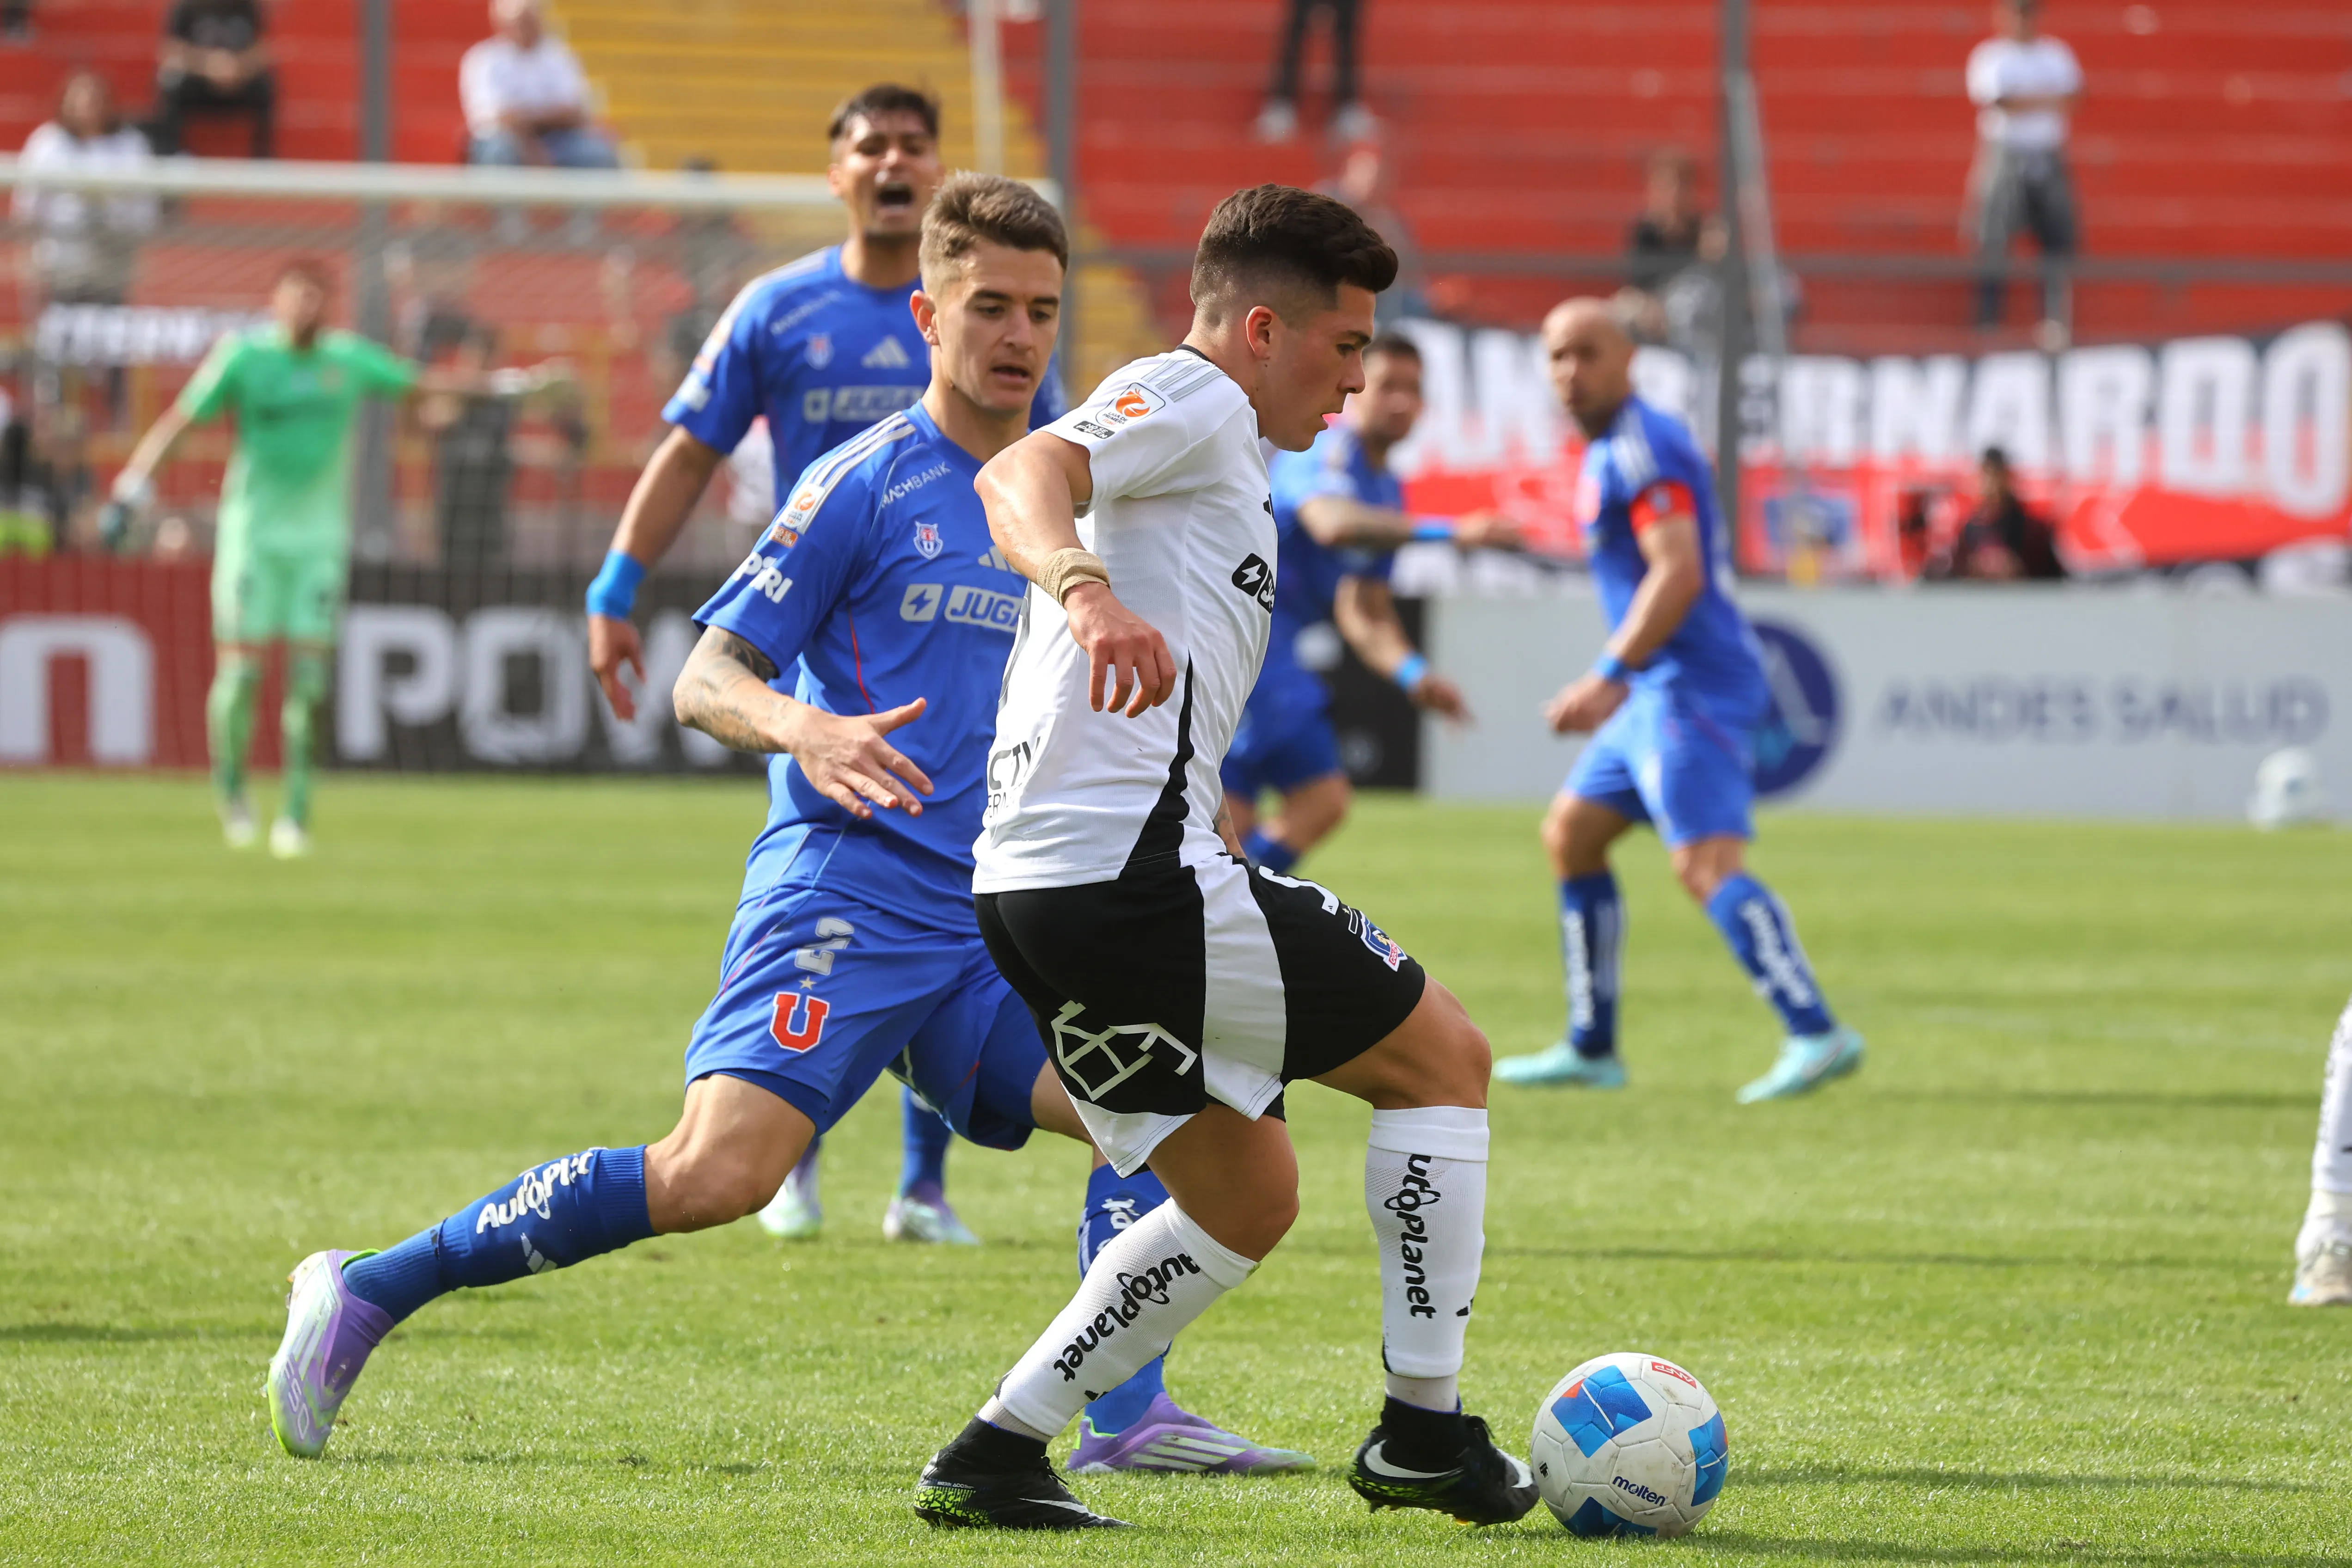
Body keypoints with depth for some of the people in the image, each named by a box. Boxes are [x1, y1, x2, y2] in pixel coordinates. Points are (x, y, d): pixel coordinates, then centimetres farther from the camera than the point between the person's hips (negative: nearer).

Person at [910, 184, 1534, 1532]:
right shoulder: (1192, 399, -2)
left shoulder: (1206, 447, 29)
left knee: (1248, 1195, 18)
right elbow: (1022, 474, -23)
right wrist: (1085, 589, -41)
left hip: (1038, 895, 10)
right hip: (1137, 871, -10)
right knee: (1445, 1058, 3)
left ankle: (999, 1453, 9)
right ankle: (1427, 1428, 4)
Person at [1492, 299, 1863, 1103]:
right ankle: (1591, 1049, 20)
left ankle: (1816, 1033, -28)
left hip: (1693, 688, -11)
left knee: (1705, 863, -21)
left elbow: (1679, 575, -22)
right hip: (1656, 694, 11)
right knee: (1571, 835, 16)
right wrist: (1615, 684, 25)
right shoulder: (1608, 453, 19)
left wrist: (1606, 678, -22)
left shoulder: (1642, 449, -12)